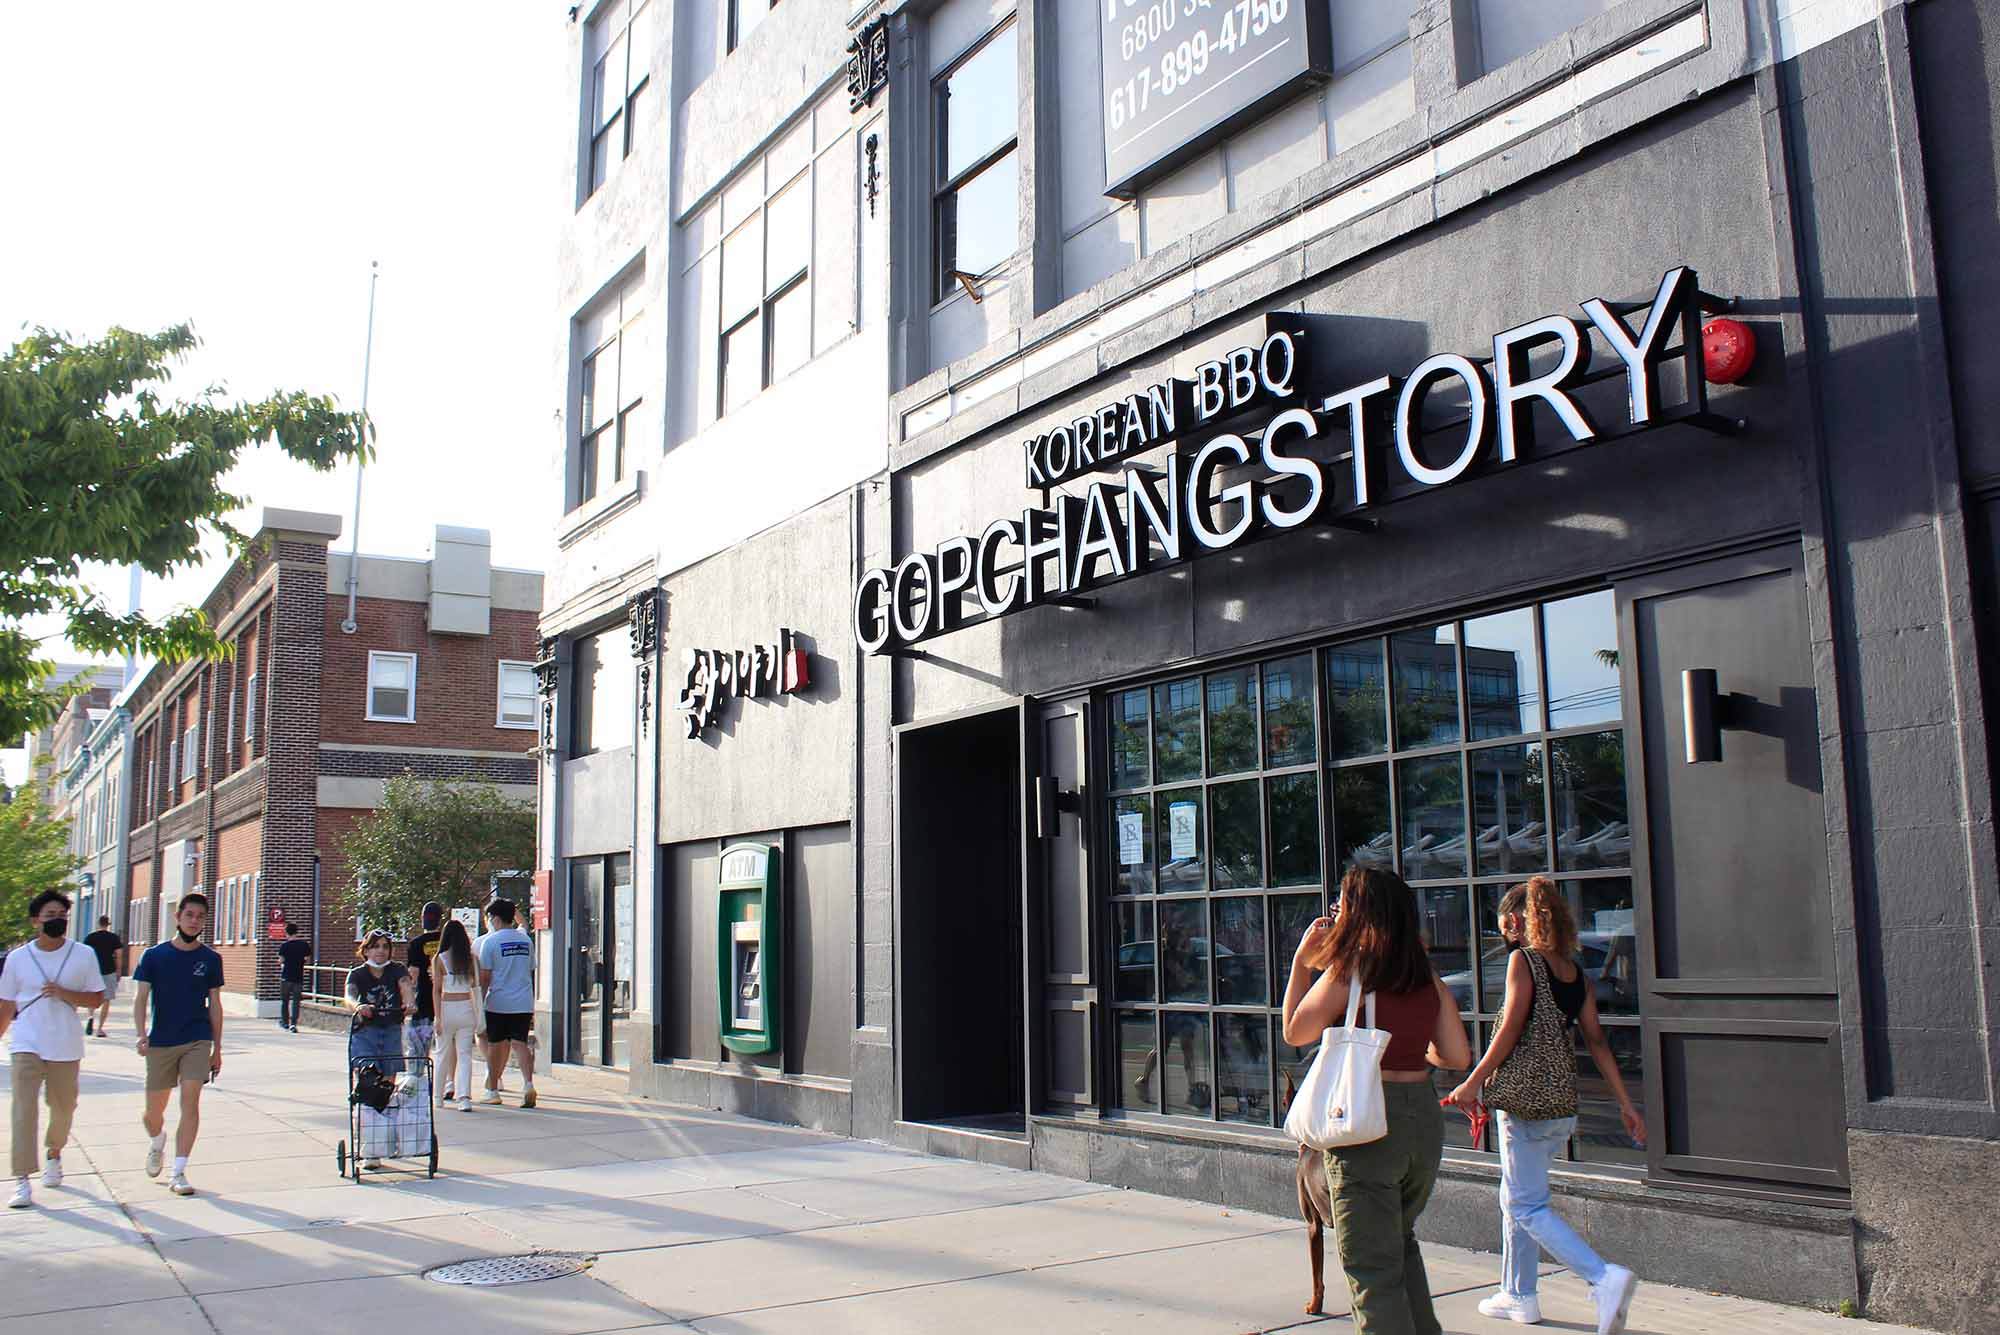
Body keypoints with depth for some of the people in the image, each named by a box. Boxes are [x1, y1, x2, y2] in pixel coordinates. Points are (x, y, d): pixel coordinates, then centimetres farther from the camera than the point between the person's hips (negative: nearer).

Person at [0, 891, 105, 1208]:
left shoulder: (83, 955, 0)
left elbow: (96, 1000, 1)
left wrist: (64, 993, -14)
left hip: (66, 1046, 1)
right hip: (27, 1044, -1)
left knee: (64, 1108, 12)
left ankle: (54, 1154, 41)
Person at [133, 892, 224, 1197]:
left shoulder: (210, 959, 4)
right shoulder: (154, 956, 1)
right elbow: (140, 998, -3)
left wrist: (217, 1049, 9)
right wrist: (141, 1035, -19)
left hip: (197, 1041, 0)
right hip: (160, 1043, 0)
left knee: (191, 1104, -12)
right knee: (154, 1111, 8)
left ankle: (178, 1172, -5)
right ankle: (157, 1143, 42)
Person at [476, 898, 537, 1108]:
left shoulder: (490, 941, -5)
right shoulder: (525, 940, 11)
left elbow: (485, 976, -7)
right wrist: (532, 1008, 22)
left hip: (498, 1003, -4)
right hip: (524, 1003, 4)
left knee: (495, 1045, 8)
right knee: (520, 1043, 0)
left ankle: (492, 1091, 18)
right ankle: (528, 1083, -20)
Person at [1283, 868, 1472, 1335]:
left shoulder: (1347, 972, -11)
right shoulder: (1429, 979, 5)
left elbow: (1295, 1031, -1)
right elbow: (1458, 1057, 6)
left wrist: (1301, 960, 6)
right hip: (1424, 1117, 6)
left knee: (1372, 1267, 3)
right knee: (1401, 1241, 27)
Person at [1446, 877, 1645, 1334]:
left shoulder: (1523, 960, -10)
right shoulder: (1576, 972, 9)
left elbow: (1511, 1028, -16)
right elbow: (1597, 1041, 7)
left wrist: (1473, 1083, -12)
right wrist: (1626, 1104, 9)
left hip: (1528, 1100, -8)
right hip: (1563, 1104, 8)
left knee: (1528, 1206, -3)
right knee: (1515, 1197, 19)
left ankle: (1605, 1278, -17)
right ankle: (1518, 1296, 26)